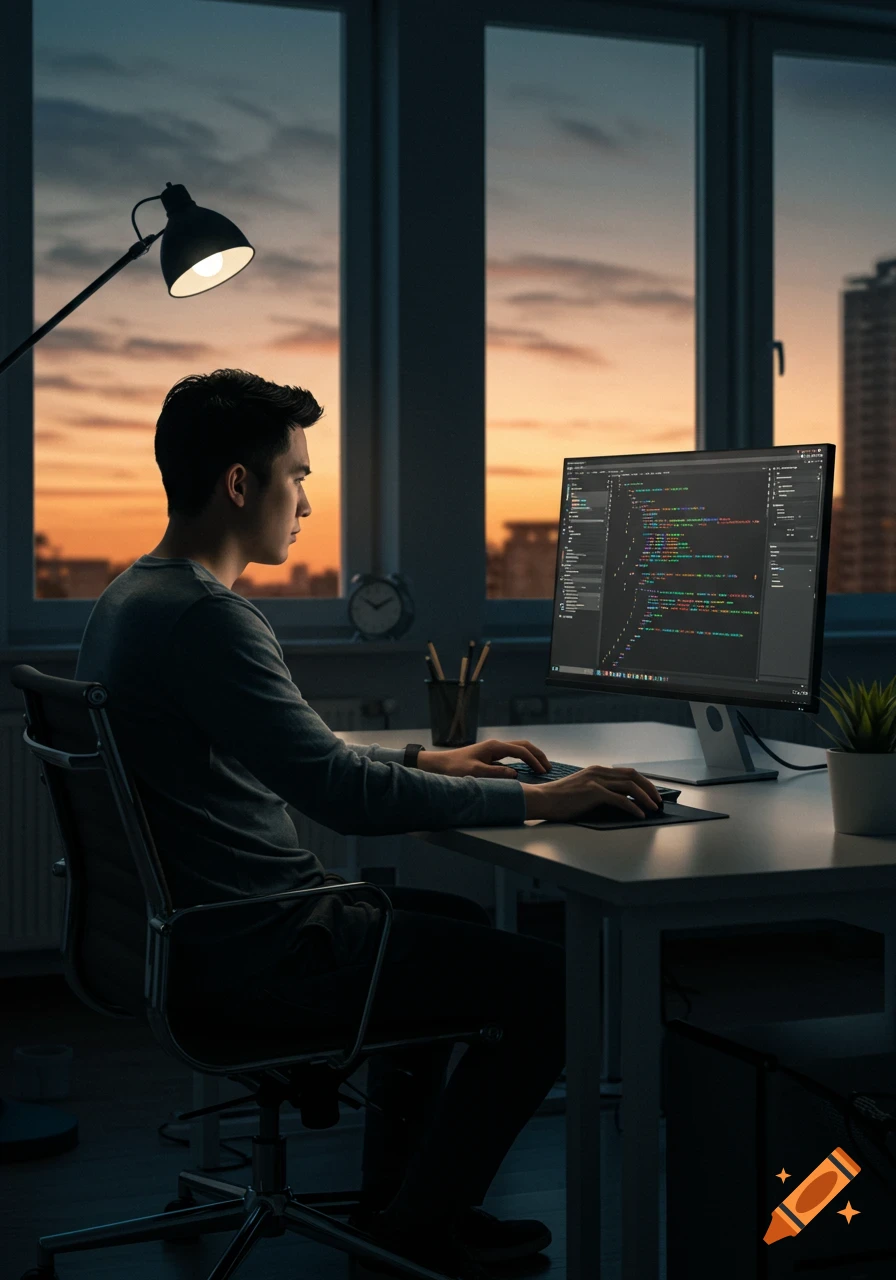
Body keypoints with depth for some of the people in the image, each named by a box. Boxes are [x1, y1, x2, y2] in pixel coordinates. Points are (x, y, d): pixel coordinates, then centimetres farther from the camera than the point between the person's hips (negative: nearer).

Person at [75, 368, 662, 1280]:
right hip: (261, 950, -11)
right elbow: (342, 794, -29)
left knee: (450, 916, 30)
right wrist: (535, 801, -21)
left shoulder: (130, 598, 10)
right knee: (553, 981, -6)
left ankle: (392, 1195, 32)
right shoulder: (204, 617, -24)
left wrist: (428, 761, 17)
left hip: (191, 927, 11)